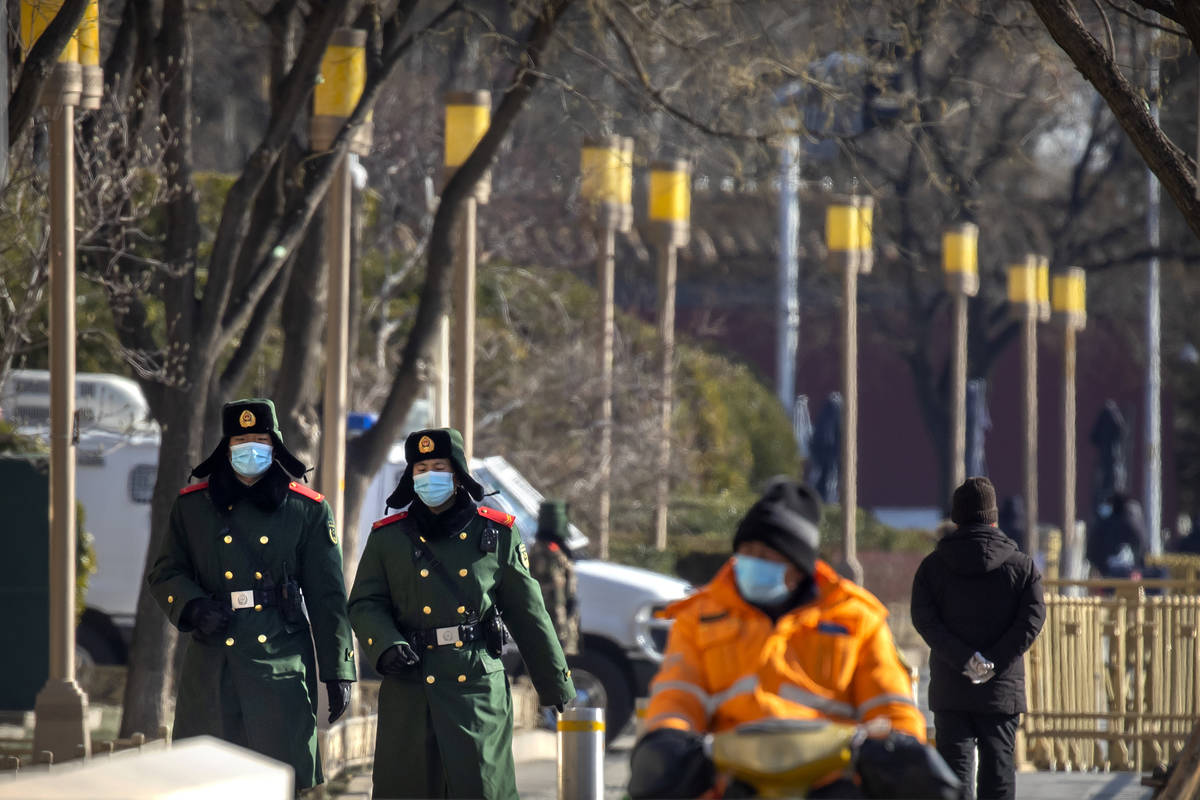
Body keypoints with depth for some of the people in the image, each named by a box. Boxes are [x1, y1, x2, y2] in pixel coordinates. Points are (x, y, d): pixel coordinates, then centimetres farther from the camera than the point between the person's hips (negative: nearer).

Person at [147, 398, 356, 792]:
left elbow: (327, 596, 6)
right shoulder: (192, 505, 9)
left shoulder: (307, 509, 6)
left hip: (282, 666, -1)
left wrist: (338, 671, 2)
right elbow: (164, 573, 14)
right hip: (213, 667, 1)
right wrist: (193, 606, -8)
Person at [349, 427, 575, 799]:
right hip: (411, 692, 1)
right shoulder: (387, 538, 9)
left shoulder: (497, 533, 7)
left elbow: (528, 613, 10)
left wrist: (556, 686, 11)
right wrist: (387, 647, -15)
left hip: (478, 686, -1)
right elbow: (365, 604, 6)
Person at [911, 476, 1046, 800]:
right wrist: (994, 662, -12)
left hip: (950, 688, 0)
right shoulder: (1021, 566, 3)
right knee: (997, 765, 5)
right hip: (1002, 688, 0)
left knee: (955, 762, 2)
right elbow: (1033, 617, -8)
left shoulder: (932, 566, 4)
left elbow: (924, 619, -7)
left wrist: (965, 660, -14)